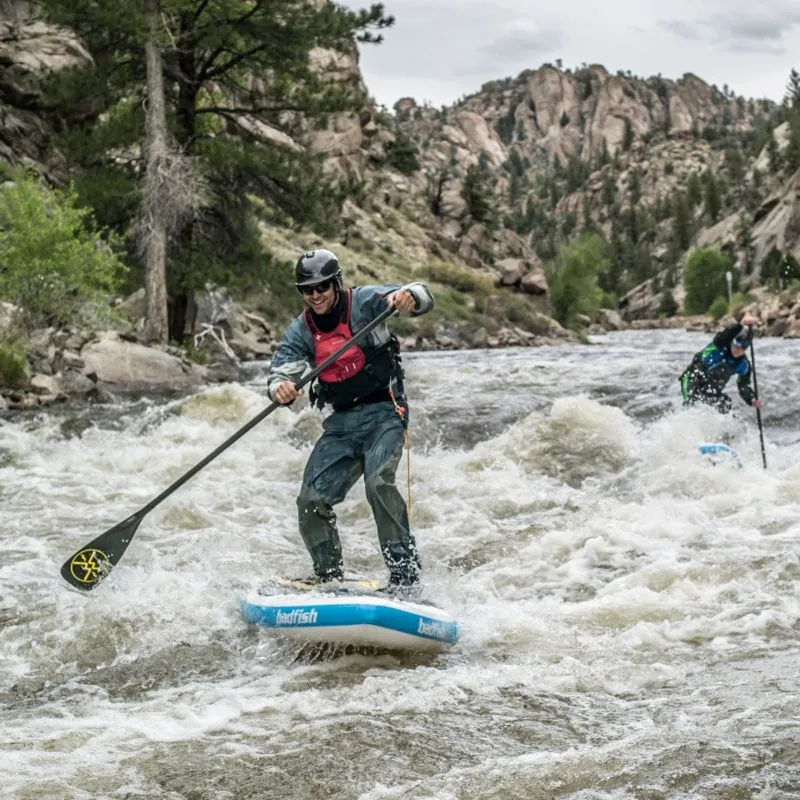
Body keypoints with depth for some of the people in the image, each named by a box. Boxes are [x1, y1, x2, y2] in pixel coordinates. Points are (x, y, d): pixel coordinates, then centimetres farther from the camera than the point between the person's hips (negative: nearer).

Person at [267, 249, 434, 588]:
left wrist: (408, 296, -44)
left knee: (378, 482, -28)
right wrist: (280, 388, -33)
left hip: (383, 412, -5)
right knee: (311, 500, -2)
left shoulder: (363, 301, -8)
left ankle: (405, 571, -22)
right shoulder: (300, 331, 5)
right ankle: (329, 575, 15)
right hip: (341, 422, 6)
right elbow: (281, 368, -7)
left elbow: (422, 298, -19)